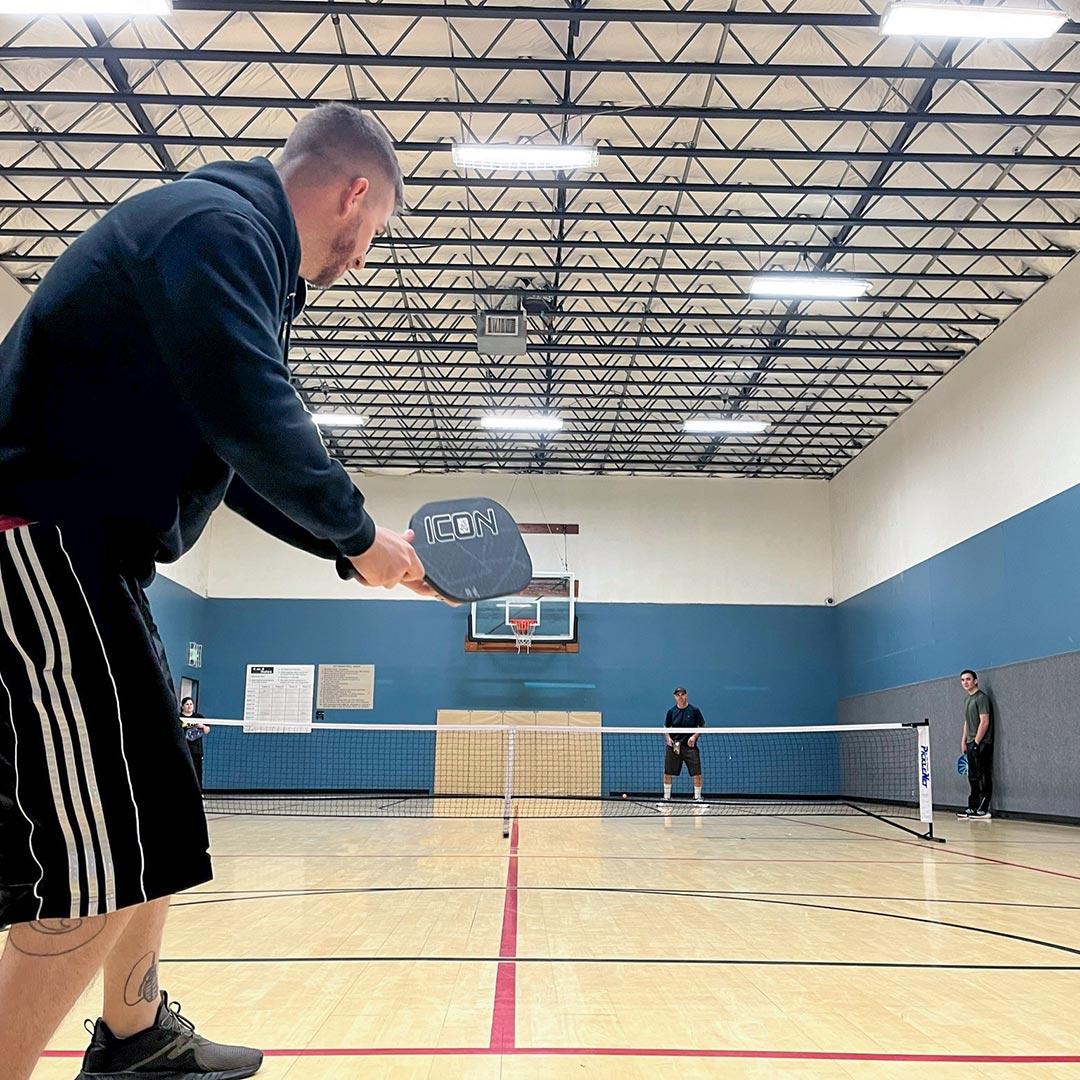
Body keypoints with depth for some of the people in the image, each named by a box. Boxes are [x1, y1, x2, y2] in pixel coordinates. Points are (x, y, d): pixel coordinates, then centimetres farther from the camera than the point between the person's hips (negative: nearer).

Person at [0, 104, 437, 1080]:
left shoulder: (242, 254, 21)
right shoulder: (217, 224, -11)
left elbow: (246, 466, 23)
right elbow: (253, 417, -24)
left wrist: (355, 545, 17)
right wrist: (359, 533, -10)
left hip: (80, 558, 11)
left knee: (150, 820, 19)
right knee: (97, 869, -10)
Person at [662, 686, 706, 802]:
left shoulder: (694, 710, -1)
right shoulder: (671, 711, 5)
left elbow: (702, 726, 3)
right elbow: (666, 727, 13)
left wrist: (695, 736, -12)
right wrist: (668, 738, -4)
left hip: (690, 746, -2)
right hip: (673, 746, 2)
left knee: (697, 773, -5)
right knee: (667, 773, 4)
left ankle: (697, 797, 11)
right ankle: (667, 796, 19)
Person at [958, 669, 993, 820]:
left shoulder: (981, 697, -10)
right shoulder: (968, 700, 18)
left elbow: (984, 722, -16)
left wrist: (976, 742, -18)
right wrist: (964, 741, 16)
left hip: (981, 744, -9)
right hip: (971, 744, 9)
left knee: (983, 777, -7)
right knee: (973, 777, 10)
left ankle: (983, 809, -6)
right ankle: (973, 809, 13)